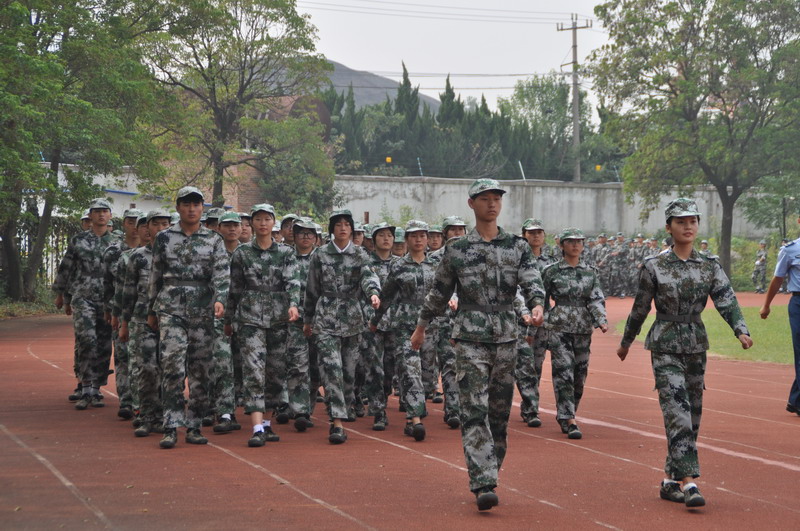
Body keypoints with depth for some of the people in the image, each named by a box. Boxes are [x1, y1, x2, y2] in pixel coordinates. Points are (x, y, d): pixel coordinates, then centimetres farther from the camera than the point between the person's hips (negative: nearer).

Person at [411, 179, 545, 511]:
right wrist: (420, 328, 19)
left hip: (506, 338, 3)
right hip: (470, 340, -3)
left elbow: (531, 282, -7)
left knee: (500, 413, 9)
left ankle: (488, 476, 23)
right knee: (474, 413, -11)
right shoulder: (456, 249, 2)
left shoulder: (518, 247, 6)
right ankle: (483, 486, -17)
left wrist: (537, 306, -27)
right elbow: (439, 292, 12)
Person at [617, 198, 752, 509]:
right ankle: (689, 482, -20)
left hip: (696, 345, 5)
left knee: (692, 415, 8)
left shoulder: (709, 266, 3)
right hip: (665, 346, -4)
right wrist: (626, 342, 12)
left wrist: (741, 330, -25)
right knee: (678, 412, -15)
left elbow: (727, 300, -8)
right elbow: (640, 309, 4)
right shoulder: (654, 267, -5)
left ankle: (670, 481, 20)